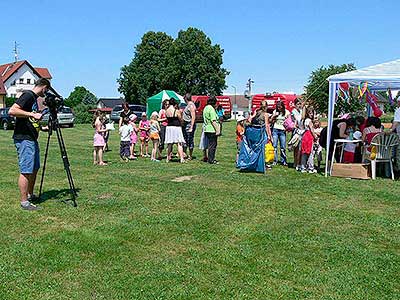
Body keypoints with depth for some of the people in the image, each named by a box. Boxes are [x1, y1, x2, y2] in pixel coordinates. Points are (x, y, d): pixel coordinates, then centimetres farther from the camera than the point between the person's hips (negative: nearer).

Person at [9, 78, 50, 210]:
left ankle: (30, 195, 30)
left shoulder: (34, 98, 18)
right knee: (26, 171, -7)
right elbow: (12, 111, -23)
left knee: (34, 169, 17)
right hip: (24, 139, -10)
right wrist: (32, 114, -24)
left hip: (32, 139, 10)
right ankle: (24, 202, -2)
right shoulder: (28, 95, -11)